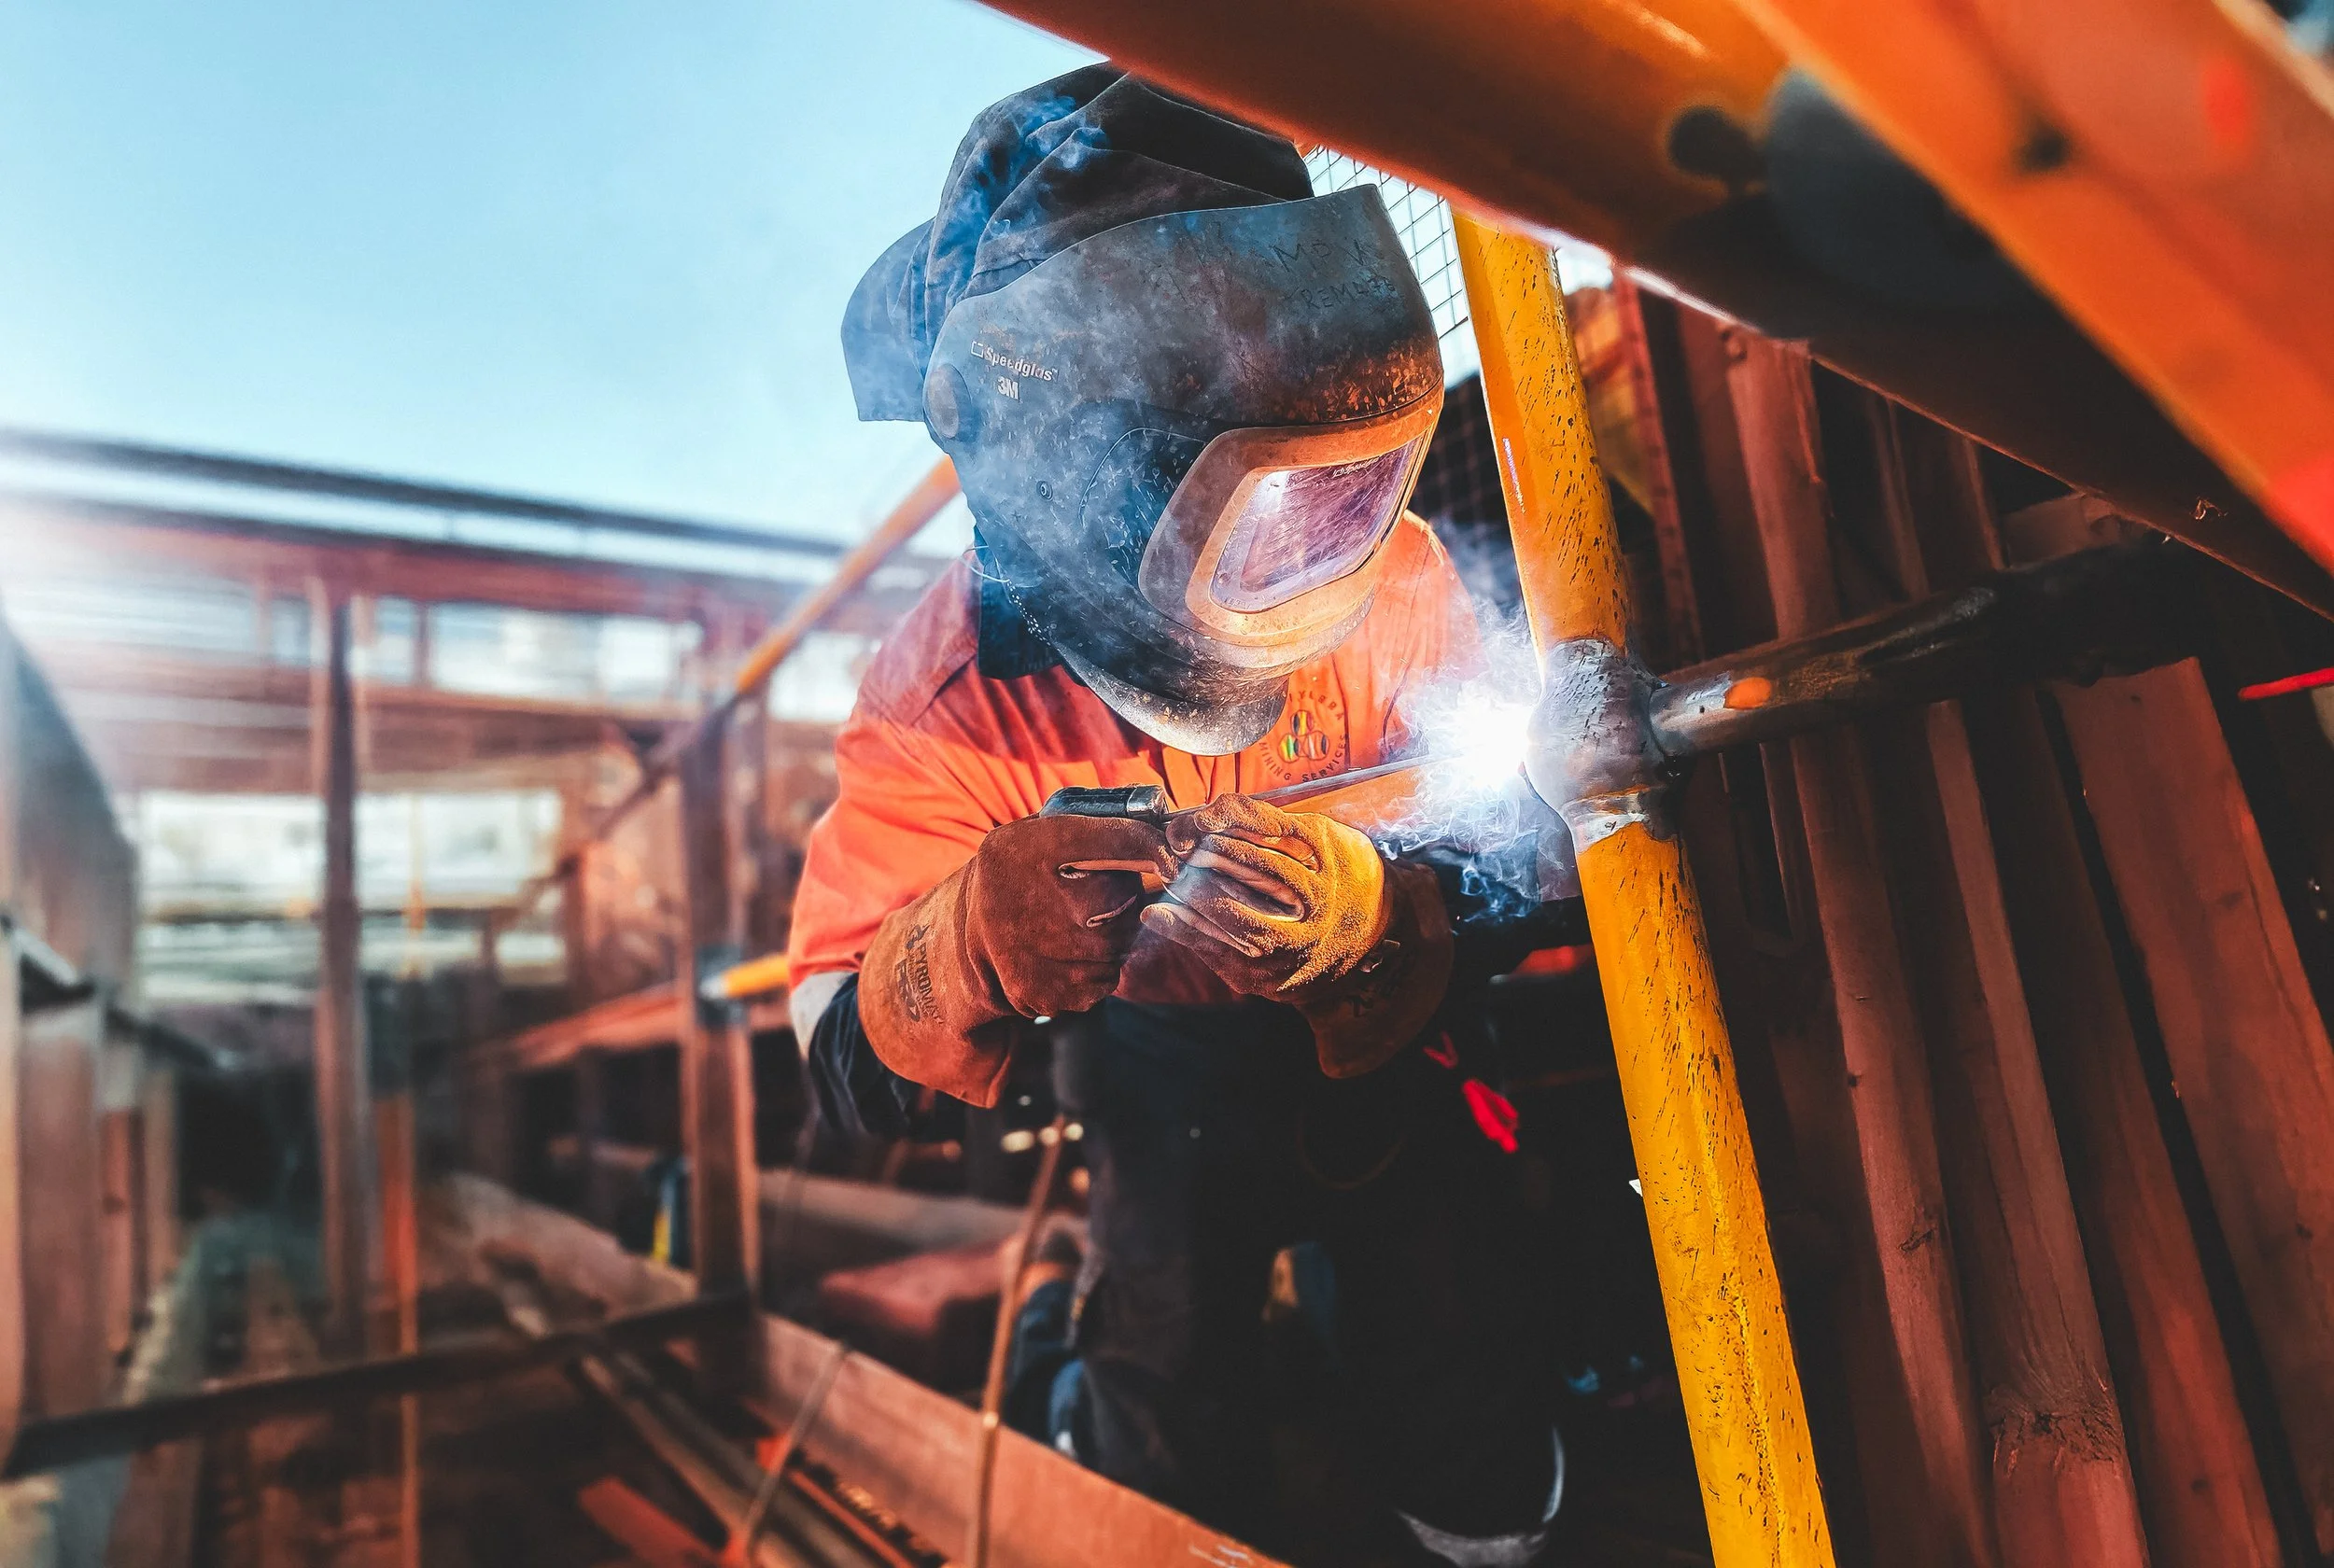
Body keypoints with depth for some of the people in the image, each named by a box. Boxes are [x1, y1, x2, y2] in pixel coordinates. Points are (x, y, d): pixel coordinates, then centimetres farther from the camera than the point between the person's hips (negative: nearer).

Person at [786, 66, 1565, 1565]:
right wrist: (972, 947, -47)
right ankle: (1073, 1358, 38)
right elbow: (846, 1063, -24)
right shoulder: (955, 688, -26)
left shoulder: (1391, 579, -25)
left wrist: (1377, 913, -43)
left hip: (1391, 1066, 2)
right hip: (1168, 1091, -1)